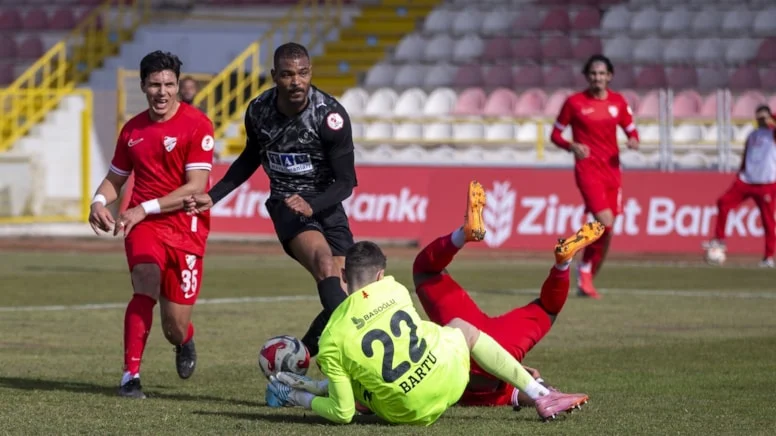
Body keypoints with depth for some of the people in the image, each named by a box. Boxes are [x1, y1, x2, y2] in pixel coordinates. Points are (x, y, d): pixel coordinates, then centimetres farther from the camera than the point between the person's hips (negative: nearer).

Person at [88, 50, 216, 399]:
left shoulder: (196, 124, -7)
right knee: (147, 285, -29)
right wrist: (100, 201, -1)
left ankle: (185, 340, 39)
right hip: (144, 225, 3)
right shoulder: (132, 130, 10)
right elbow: (115, 178, 22)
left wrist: (146, 208, -19)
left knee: (175, 329, -1)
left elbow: (196, 187, -14)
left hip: (186, 229, -2)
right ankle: (131, 376, -25)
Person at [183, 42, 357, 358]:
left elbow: (346, 182, -14)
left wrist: (311, 206, -31)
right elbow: (250, 158, 16)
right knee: (324, 261, -30)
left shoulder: (330, 115, -17)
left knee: (341, 296, -9)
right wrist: (213, 196, 11)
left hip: (325, 205, 0)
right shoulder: (259, 111, -6)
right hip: (286, 205, 0)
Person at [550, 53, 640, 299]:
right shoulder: (574, 102, -3)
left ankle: (587, 282, 19)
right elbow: (555, 134, 3)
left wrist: (633, 140, -8)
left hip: (612, 169, 5)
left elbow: (631, 130, 15)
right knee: (605, 223, -21)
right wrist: (572, 146, -17)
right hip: (588, 168, -5)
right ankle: (585, 270, 0)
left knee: (606, 232, 5)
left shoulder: (618, 102, 7)